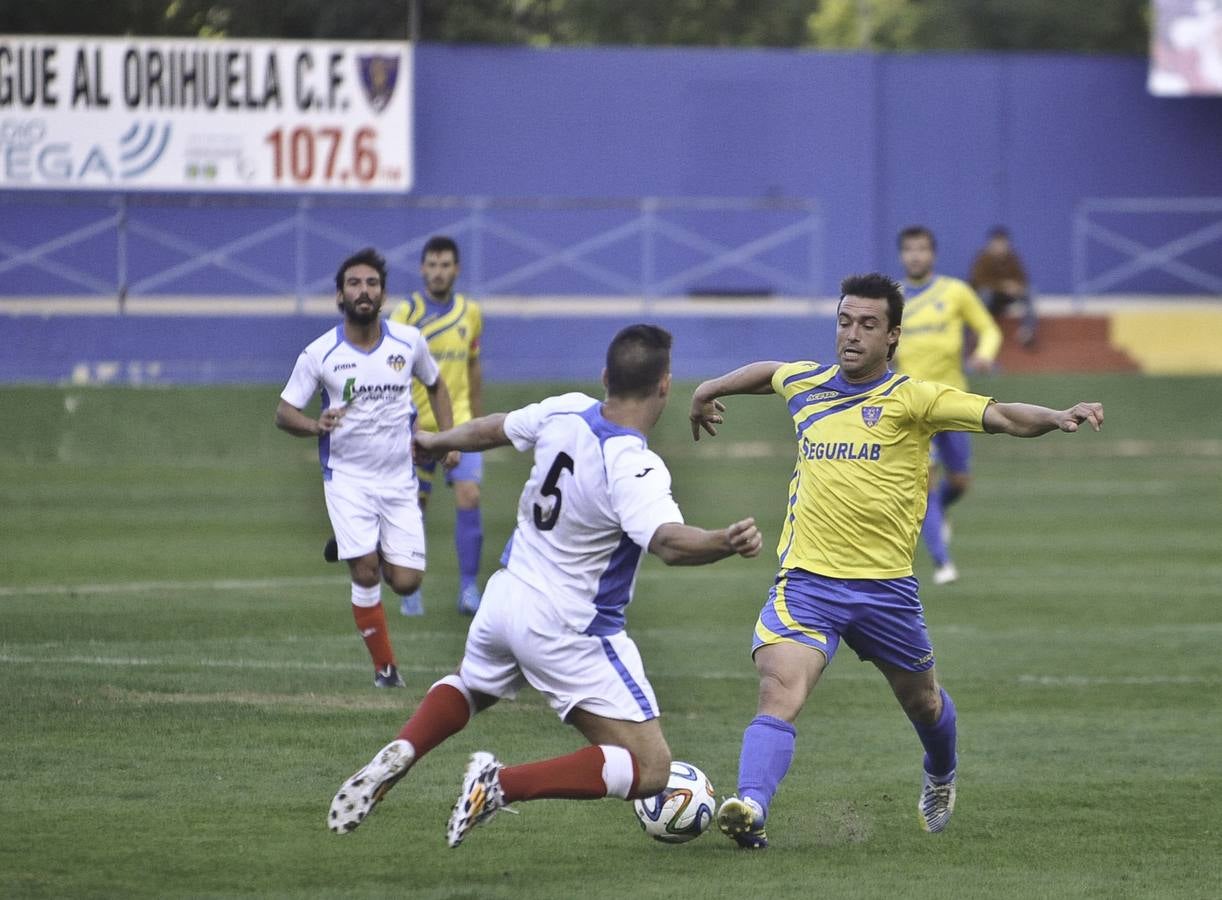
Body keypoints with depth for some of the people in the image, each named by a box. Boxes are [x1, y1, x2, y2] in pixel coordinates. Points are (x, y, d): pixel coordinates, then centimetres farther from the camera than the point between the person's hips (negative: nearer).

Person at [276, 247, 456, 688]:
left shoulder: (409, 341, -2)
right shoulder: (319, 353, -9)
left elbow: (436, 385, 17)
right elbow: (284, 412, -4)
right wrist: (316, 425, -25)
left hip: (399, 478, 2)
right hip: (347, 476, -2)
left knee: (406, 581, -5)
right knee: (365, 570, -16)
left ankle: (371, 552, 31)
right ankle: (385, 666, 3)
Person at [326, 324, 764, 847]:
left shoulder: (565, 413, -3)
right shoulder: (632, 468, -24)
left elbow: (491, 430, 17)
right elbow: (669, 543, -42)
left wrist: (435, 441, 36)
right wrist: (725, 543, -60)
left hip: (506, 598, 8)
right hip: (568, 633, -7)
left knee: (471, 686, 38)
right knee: (650, 770, -4)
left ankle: (399, 755, 8)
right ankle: (503, 784, -18)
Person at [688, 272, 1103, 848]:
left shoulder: (911, 399, -6)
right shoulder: (806, 385, 7)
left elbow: (1002, 416, -16)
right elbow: (768, 372, 32)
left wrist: (1058, 418, -33)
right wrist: (710, 391, 45)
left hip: (884, 586, -1)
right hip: (806, 580, 1)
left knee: (922, 703, 21)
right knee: (778, 696, -22)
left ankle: (940, 779, 52)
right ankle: (749, 809, -37)